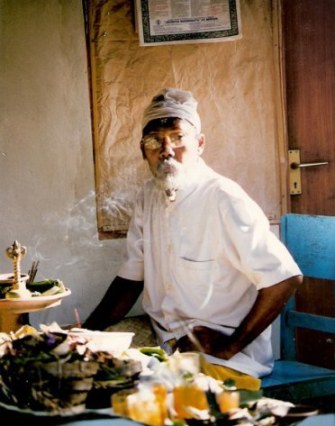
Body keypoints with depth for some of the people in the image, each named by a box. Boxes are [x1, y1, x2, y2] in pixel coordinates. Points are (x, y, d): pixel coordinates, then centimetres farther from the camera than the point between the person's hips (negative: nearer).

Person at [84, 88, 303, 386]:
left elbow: (287, 278, -21)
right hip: (163, 344, 7)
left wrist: (230, 347, -17)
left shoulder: (224, 200, -17)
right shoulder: (149, 196, 7)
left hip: (227, 361, -7)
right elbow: (132, 277, 13)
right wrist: (88, 330, -1)